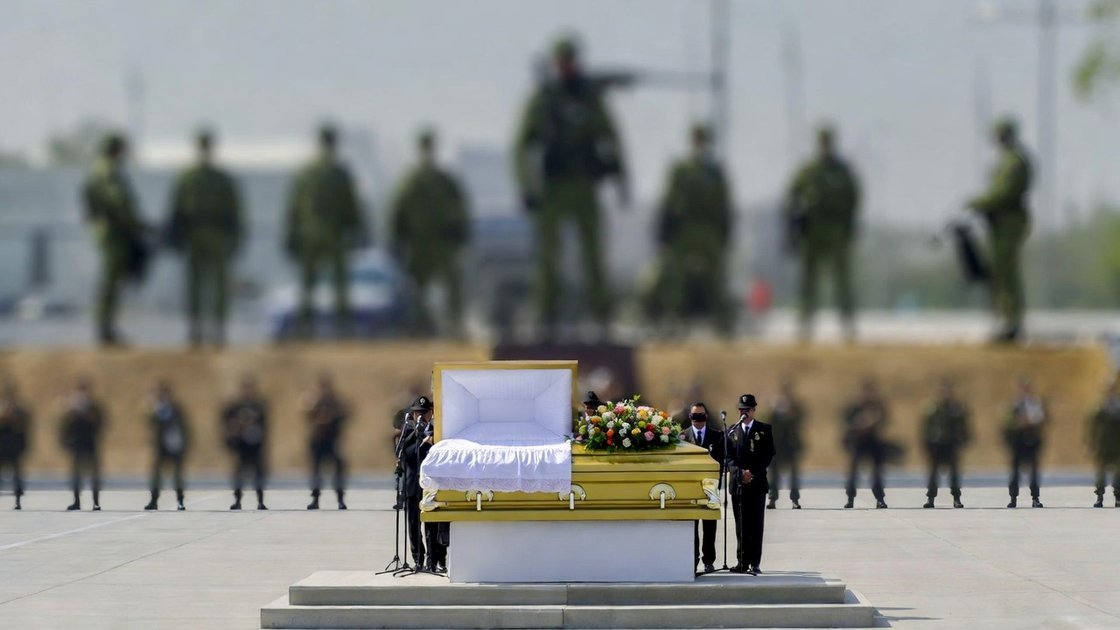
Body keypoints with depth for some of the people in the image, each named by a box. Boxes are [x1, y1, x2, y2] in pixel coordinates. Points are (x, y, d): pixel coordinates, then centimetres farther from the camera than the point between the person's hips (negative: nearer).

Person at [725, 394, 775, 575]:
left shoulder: (764, 430, 6)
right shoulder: (732, 431, 11)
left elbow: (769, 455, 0)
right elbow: (729, 456, 6)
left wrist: (753, 472, -11)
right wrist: (740, 472, -11)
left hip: (757, 483, -2)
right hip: (737, 483, 2)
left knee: (756, 524, -4)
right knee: (741, 524, 2)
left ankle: (754, 563, -6)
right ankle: (742, 562, 4)